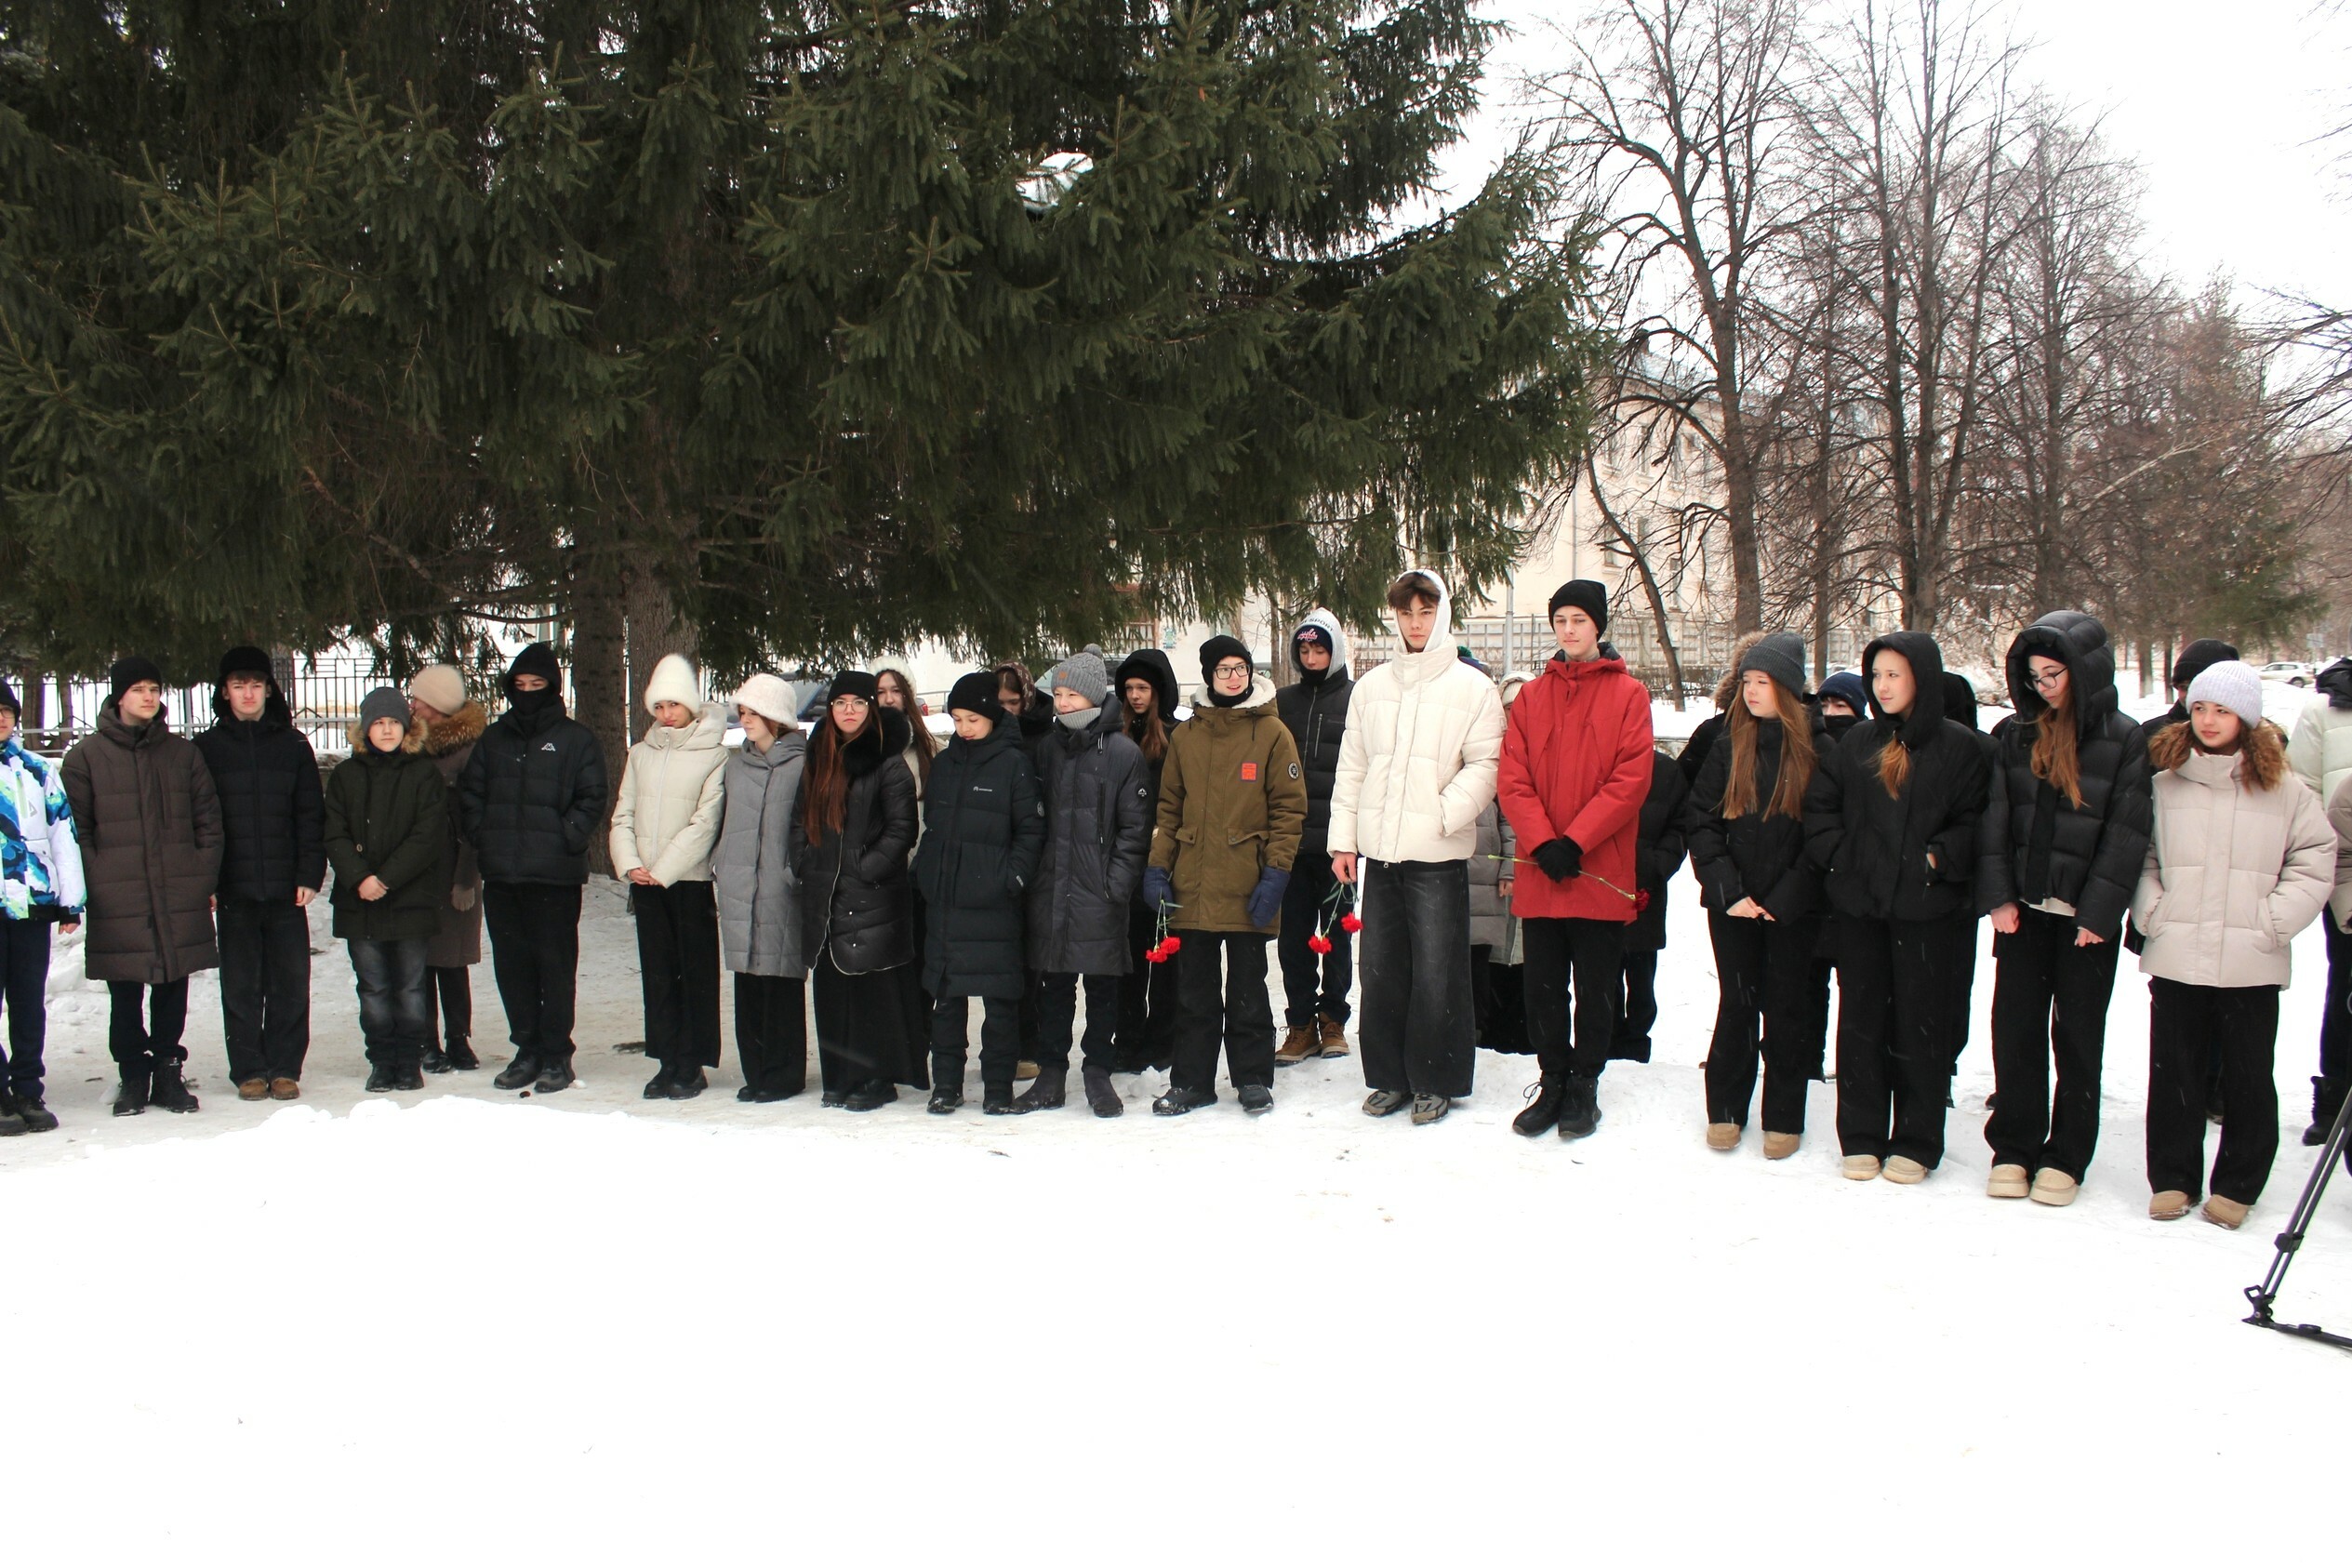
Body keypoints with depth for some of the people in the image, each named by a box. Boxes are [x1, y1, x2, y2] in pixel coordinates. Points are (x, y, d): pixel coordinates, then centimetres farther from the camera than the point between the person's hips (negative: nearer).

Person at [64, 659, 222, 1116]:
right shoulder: (87, 756, 4)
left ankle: (168, 1069, 17)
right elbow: (75, 826, 2)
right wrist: (90, 882, -7)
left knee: (173, 987, 7)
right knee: (125, 993, 3)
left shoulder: (183, 752, 11)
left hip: (180, 897, 2)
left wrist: (206, 877, 4)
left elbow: (208, 817, 12)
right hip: (116, 901, -2)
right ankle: (133, 1074, 14)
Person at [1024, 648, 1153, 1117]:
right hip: (1050, 889, 4)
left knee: (1102, 985, 4)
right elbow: (1036, 812, 15)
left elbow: (1135, 826, -5)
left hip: (1100, 892, -4)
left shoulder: (1123, 752, -3)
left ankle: (1098, 1073, 16)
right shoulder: (1049, 749, 11)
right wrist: (1030, 870, 5)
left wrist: (1117, 883, -12)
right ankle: (1051, 1073, 17)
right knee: (1054, 985, 8)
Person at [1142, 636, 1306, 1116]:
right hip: (1191, 886, 3)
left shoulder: (1272, 733, -1)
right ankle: (1191, 1081, 18)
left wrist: (1275, 873, -11)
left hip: (1247, 887, -3)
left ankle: (1253, 1079, 18)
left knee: (1247, 988, 7)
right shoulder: (1186, 734, 10)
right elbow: (1169, 805, 12)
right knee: (1194, 990, 9)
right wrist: (1158, 865, 3)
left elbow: (1289, 807, -4)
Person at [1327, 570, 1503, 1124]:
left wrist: (1445, 814, -17)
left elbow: (1486, 764, -6)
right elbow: (1351, 769, 13)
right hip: (1380, 852, 4)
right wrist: (1343, 839, 7)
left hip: (1438, 855, -4)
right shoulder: (1371, 687, 12)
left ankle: (1435, 1081, 11)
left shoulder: (1473, 687, 0)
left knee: (1437, 974, -2)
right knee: (1381, 971, 9)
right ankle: (1389, 1076, 20)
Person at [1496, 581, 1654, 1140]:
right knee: (1542, 989, 8)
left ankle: (1583, 1088, 20)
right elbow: (1513, 779, 1)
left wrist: (1575, 842, -15)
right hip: (1538, 873, 3)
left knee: (1596, 990, 6)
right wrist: (1542, 843, -13)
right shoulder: (1531, 697, 9)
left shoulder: (1628, 695, 1)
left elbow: (1631, 779, -8)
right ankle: (1552, 1084, 22)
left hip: (1601, 874, -3)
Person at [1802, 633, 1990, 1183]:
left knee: (1921, 1023, 4)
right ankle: (1862, 1137, 18)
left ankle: (1915, 1143, 15)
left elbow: (1976, 821, -5)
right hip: (1859, 903, 4)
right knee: (1861, 1019, 8)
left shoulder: (1960, 746, -2)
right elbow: (1819, 805, 12)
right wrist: (1838, 856, 1)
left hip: (1928, 908, -3)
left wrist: (1939, 860, -15)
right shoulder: (1858, 741, 9)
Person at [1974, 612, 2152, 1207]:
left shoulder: (2124, 740, -4)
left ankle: (2066, 1157, 15)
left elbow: (2127, 833, -7)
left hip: (2087, 915, -3)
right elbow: (1995, 818, 3)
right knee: (2015, 1029, 6)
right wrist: (1998, 894, -5)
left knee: (2077, 1035, 6)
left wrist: (2099, 911, -12)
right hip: (2024, 909, 3)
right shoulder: (2017, 735, 5)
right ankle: (2014, 1148, 16)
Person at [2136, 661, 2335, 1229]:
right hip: (2175, 958, 1)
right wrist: (2154, 912, -2)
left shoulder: (2284, 789, 0)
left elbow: (2314, 862, 2)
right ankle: (2172, 1178, 19)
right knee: (2173, 1071, 8)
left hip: (2251, 964, -1)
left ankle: (2236, 1186, 19)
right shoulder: (2164, 784, 4)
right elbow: (2140, 858, 10)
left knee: (2249, 1076, 6)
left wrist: (2272, 922, -6)